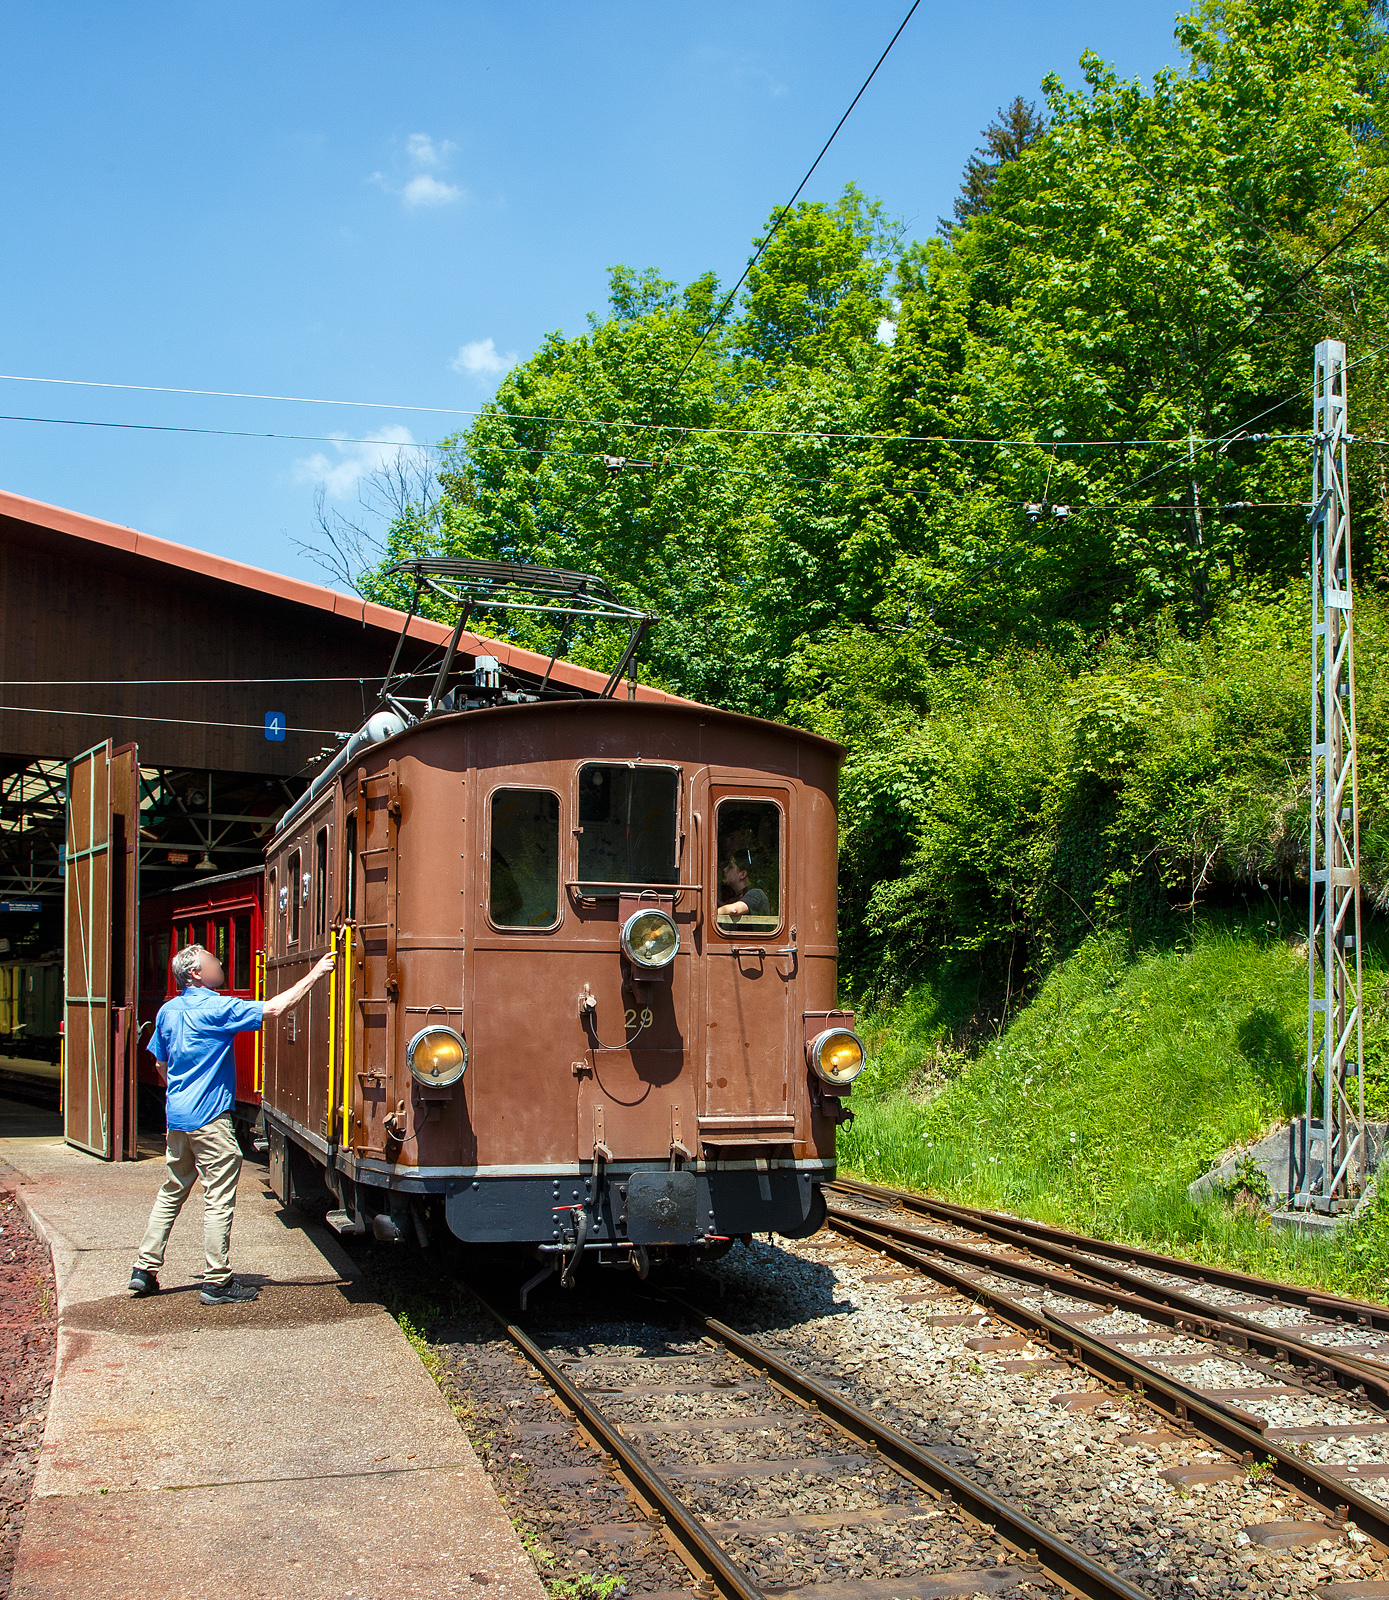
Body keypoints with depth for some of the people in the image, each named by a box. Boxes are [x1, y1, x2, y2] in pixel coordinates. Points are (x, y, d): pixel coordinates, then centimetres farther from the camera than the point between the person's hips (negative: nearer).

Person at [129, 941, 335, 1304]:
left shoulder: (168, 1011, 9)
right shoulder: (217, 1008, -14)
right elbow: (276, 1008, -19)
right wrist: (314, 975, -14)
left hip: (177, 1117, 8)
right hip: (209, 1118, -8)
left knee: (172, 1190, 17)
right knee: (219, 1198, -2)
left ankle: (144, 1269, 19)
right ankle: (217, 1282, 2)